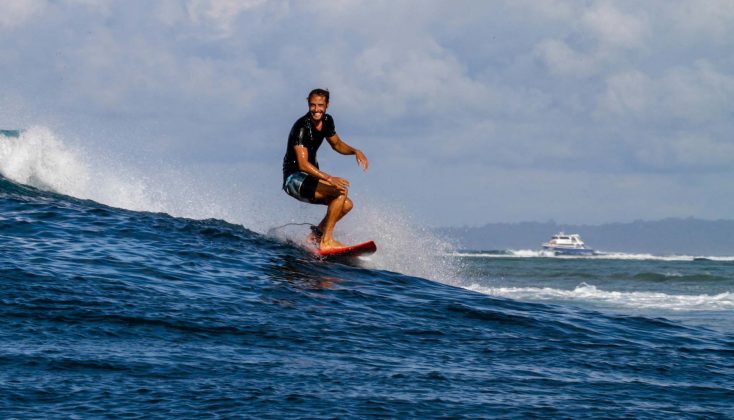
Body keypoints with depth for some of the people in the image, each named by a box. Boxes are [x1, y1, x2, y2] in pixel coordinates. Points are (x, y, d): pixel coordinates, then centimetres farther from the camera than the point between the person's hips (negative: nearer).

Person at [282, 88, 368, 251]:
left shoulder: (326, 121, 4)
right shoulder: (302, 127, -22)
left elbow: (337, 144, 22)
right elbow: (303, 164, -29)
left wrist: (355, 151, 1)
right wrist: (329, 179, -39)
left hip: (310, 177, 9)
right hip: (294, 178, -9)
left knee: (347, 204, -1)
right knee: (341, 191, -25)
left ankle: (317, 233, 14)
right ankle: (326, 241, -23)